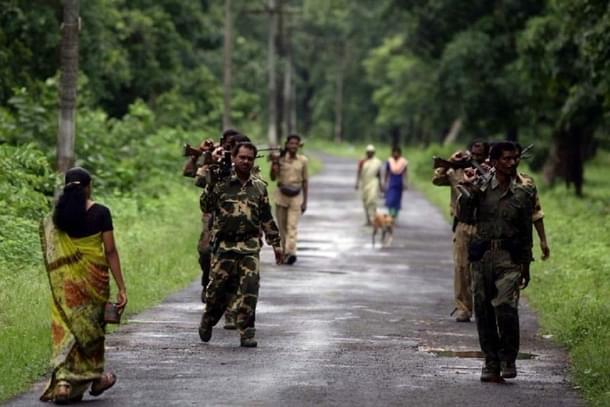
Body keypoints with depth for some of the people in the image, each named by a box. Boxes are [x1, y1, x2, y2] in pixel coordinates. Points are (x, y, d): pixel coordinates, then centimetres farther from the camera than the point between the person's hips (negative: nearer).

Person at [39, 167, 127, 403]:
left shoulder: (56, 216, 2)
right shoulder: (100, 213, -6)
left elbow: (52, 255, 0)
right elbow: (110, 251, -7)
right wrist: (121, 288, -5)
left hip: (64, 281, 2)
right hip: (93, 278, -2)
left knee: (66, 328, 4)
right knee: (91, 326, 16)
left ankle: (62, 382, -12)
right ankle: (95, 378, 32)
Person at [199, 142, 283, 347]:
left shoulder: (259, 187, 12)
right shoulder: (222, 184, 3)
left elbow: (267, 219, 18)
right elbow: (206, 207, -4)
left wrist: (276, 244, 17)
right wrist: (210, 185, -14)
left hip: (250, 246, 1)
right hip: (224, 245, -1)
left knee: (249, 290, -10)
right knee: (218, 289, 4)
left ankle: (247, 332, -6)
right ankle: (207, 323, 28)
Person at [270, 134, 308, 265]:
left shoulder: (303, 160, 4)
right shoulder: (280, 159, 1)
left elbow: (305, 181, 10)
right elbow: (273, 178, 0)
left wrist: (305, 201, 9)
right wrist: (274, 165, -17)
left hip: (296, 196, -1)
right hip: (281, 195, 1)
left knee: (292, 226, -13)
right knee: (282, 226, 5)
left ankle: (291, 252, -23)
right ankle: (284, 251, 17)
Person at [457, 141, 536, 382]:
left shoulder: (523, 192, 4)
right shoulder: (481, 187, 5)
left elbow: (526, 231, 10)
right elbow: (464, 216, -2)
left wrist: (525, 266, 11)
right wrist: (469, 190, -12)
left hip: (509, 256, -2)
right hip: (482, 255, 2)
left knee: (506, 306, -18)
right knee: (483, 311, 3)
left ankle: (508, 359, -2)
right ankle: (491, 362, 14)